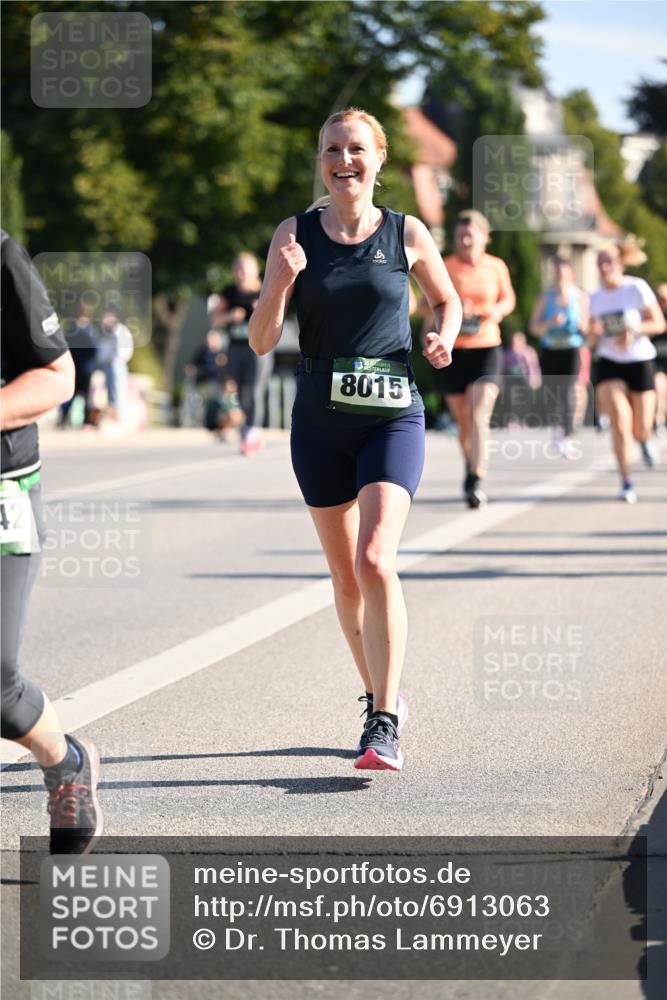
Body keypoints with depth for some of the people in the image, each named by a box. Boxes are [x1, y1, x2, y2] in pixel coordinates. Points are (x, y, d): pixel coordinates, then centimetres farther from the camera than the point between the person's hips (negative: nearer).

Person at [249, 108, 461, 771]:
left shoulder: (407, 234, 0)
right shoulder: (295, 235, 1)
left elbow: (447, 299, 18)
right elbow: (261, 341, -2)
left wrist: (443, 338, -4)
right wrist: (280, 284, -20)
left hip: (393, 418, -2)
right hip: (320, 423, 3)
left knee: (375, 560, -19)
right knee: (345, 574, 11)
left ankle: (384, 724, -15)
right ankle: (380, 696, 31)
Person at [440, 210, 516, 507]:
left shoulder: (496, 267, 2)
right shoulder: (445, 267, -1)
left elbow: (508, 298, 17)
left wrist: (498, 310, -6)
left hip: (487, 348, -1)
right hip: (453, 349, 1)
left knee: (479, 417, -16)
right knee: (463, 421, 9)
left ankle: (476, 482, -19)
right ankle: (471, 468, 35)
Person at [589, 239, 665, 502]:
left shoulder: (637, 288, -7)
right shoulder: (596, 298, 5)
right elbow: (594, 339, 12)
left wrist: (633, 330, -23)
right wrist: (594, 333, -12)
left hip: (640, 362, -1)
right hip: (609, 364, 2)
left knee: (641, 430, 1)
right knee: (620, 420, -19)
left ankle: (644, 440, 42)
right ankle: (626, 483, -15)